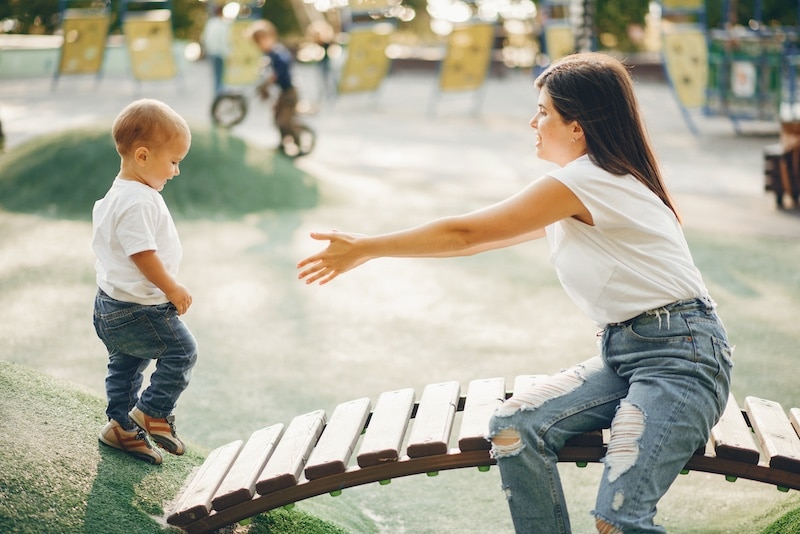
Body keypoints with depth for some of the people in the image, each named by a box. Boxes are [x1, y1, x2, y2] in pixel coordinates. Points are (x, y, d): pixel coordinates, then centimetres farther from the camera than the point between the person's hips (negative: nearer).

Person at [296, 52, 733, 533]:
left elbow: (467, 232, -11)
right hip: (625, 351, 9)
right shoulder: (588, 187, 16)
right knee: (515, 427, -10)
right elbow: (483, 236, 16)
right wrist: (368, 250, 13)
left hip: (680, 354, -9)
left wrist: (364, 250, -4)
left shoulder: (587, 181, -14)